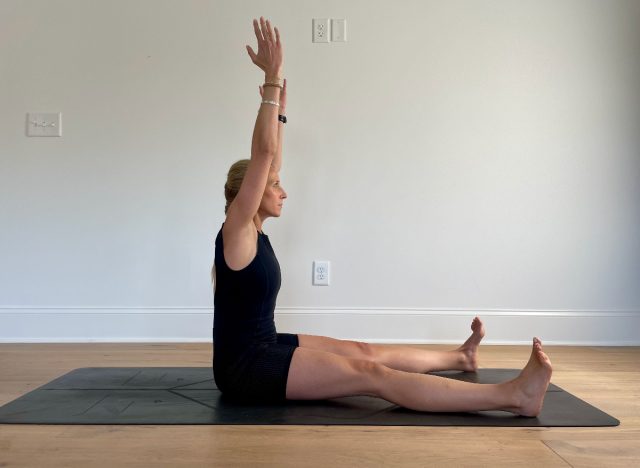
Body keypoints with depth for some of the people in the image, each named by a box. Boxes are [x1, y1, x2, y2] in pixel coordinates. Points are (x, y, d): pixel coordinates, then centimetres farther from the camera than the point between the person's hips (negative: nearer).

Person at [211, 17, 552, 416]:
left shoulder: (253, 231, 9)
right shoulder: (237, 229, -15)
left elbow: (271, 163, 18)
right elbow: (263, 153, -24)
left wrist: (279, 109, 20)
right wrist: (273, 78, -22)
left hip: (264, 349, 10)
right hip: (244, 367, -10)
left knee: (365, 352, 15)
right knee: (372, 376, -19)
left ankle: (459, 358, 38)